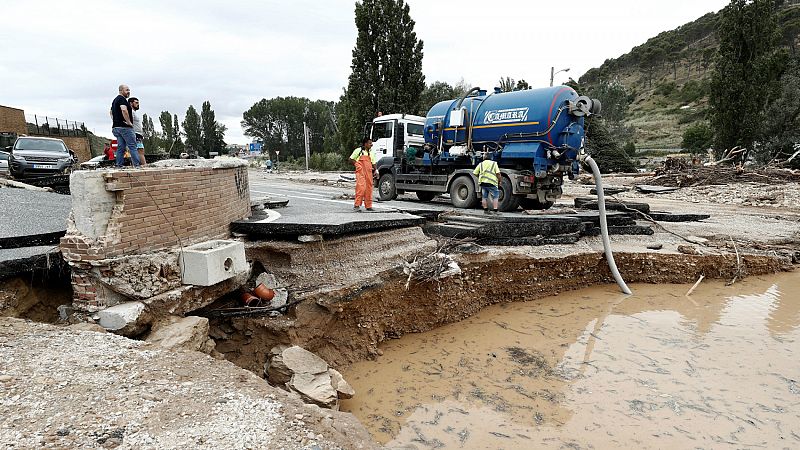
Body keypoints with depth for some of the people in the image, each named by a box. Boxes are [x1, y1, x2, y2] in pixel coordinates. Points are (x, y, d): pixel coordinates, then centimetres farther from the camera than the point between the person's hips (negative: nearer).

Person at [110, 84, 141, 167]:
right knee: (132, 146, -11)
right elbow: (124, 110, -26)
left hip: (116, 127, 9)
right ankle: (136, 165, -16)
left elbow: (111, 112, 32)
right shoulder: (122, 99, -9)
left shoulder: (115, 100, 23)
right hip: (125, 127, -9)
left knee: (121, 148, 7)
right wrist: (129, 122, -19)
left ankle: (119, 166, 5)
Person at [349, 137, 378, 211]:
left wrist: (375, 170, 3)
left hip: (369, 173, 6)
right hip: (360, 172, -6)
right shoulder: (358, 150, 2)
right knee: (361, 187, -16)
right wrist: (357, 165, -2)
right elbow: (351, 159, 7)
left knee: (369, 188, 5)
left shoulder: (371, 152, 17)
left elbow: (373, 163, 18)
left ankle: (368, 206, 13)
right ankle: (357, 205, -12)